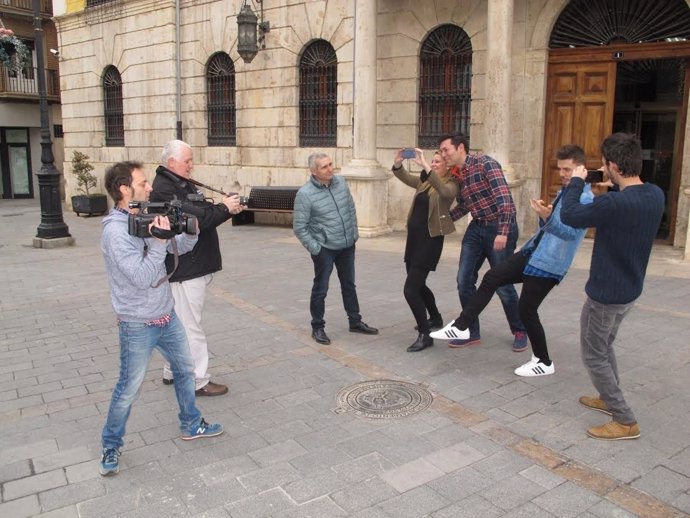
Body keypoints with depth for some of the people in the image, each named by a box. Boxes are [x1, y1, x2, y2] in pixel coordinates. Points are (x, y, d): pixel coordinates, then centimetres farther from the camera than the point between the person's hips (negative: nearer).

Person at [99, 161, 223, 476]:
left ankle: (191, 425, 40)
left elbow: (180, 248, 9)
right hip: (138, 326, -8)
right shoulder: (115, 231, -23)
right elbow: (142, 277, -29)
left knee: (185, 370, 20)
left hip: (167, 316, 8)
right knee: (129, 389, 6)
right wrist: (159, 239, -30)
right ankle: (111, 446, 28)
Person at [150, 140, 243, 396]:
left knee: (179, 323, 18)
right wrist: (224, 208, -16)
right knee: (191, 326, -3)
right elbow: (193, 219, -25)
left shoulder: (183, 185, 16)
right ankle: (198, 381, 6)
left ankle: (172, 371, 31)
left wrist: (227, 207, -2)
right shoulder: (164, 189, -17)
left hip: (192, 266, 11)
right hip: (185, 269, -11)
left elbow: (204, 213, 15)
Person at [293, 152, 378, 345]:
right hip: (324, 249, -5)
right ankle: (317, 328, 20)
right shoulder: (305, 194, -17)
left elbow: (351, 209, 12)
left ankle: (355, 322, 31)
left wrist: (354, 233, 9)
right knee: (320, 289, 5)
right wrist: (315, 249, -15)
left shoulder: (341, 182, 0)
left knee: (349, 285, 17)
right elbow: (299, 227, -14)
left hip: (347, 246, 6)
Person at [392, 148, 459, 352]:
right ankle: (435, 318, 44)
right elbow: (405, 177, 2)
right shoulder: (424, 181, 13)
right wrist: (397, 164, -19)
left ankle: (425, 335, -2)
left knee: (410, 289, -13)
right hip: (413, 238, 8)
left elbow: (444, 192, -32)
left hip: (430, 241, -8)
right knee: (417, 284, 22)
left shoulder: (451, 184, -8)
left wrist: (425, 166, -39)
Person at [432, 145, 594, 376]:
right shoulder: (564, 191, 14)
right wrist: (532, 237, 21)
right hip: (532, 253, 9)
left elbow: (570, 233, -30)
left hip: (548, 264, -9)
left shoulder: (585, 199, -15)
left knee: (527, 309, -2)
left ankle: (544, 362, 17)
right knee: (491, 278, 2)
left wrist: (547, 217, -44)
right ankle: (461, 326, 7)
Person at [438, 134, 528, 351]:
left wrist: (503, 232, -28)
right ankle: (472, 332, 18)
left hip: (499, 228, -7)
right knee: (464, 281, 3)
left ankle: (520, 331, 22)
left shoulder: (485, 163, -15)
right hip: (476, 228, 7)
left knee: (503, 285, 0)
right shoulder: (457, 174, 7)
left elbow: (504, 197, -22)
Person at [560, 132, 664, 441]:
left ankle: (625, 421, 12)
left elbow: (569, 216, -17)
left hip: (606, 293, -9)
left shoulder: (614, 204, -31)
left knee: (593, 355, 7)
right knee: (605, 345, 27)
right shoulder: (656, 195, -4)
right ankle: (611, 399, 42)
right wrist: (616, 184, 6)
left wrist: (577, 181, -4)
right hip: (630, 290, 9)